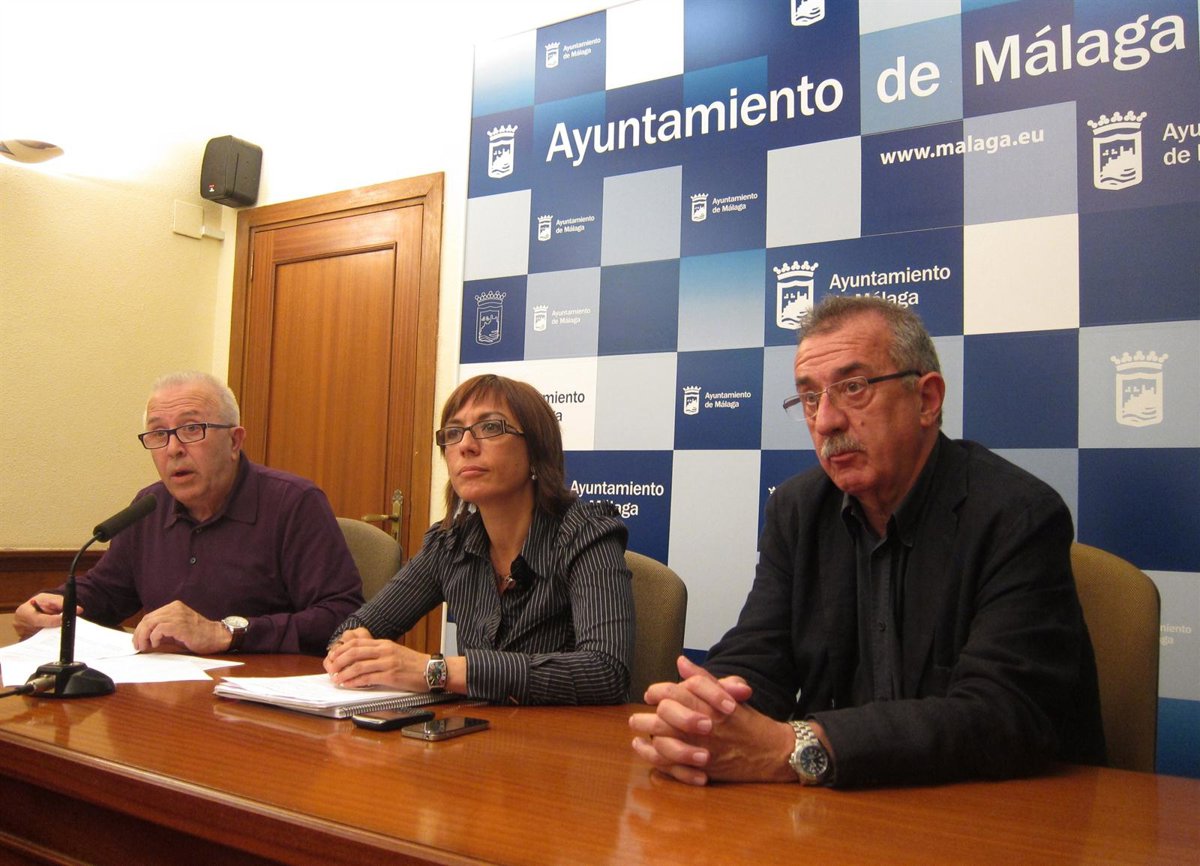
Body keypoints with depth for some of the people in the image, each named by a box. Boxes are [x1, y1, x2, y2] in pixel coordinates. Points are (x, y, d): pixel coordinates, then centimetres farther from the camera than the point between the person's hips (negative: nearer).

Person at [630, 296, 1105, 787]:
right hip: (847, 809, 5)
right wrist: (691, 717, -24)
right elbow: (753, 662, 0)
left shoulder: (1018, 517, -13)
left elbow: (1007, 716, -22)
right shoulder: (797, 510, 5)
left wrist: (791, 748, -30)